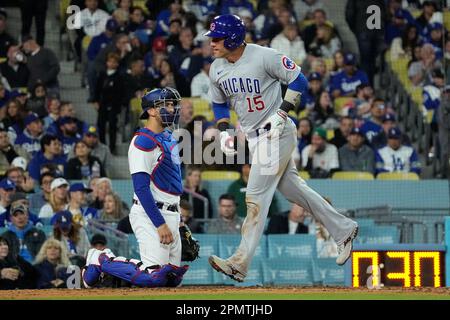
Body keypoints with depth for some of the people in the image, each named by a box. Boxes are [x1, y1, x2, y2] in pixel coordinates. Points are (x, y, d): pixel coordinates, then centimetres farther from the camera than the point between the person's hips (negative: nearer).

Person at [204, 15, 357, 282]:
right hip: (254, 137, 8)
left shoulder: (264, 57, -19)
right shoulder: (217, 69, 2)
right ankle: (343, 229, 28)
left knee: (256, 195, -12)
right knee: (292, 188, 13)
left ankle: (240, 264, -13)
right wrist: (224, 130, 2)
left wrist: (281, 113, -20)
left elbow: (299, 80, -12)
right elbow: (219, 103, 18)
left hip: (278, 133, -8)